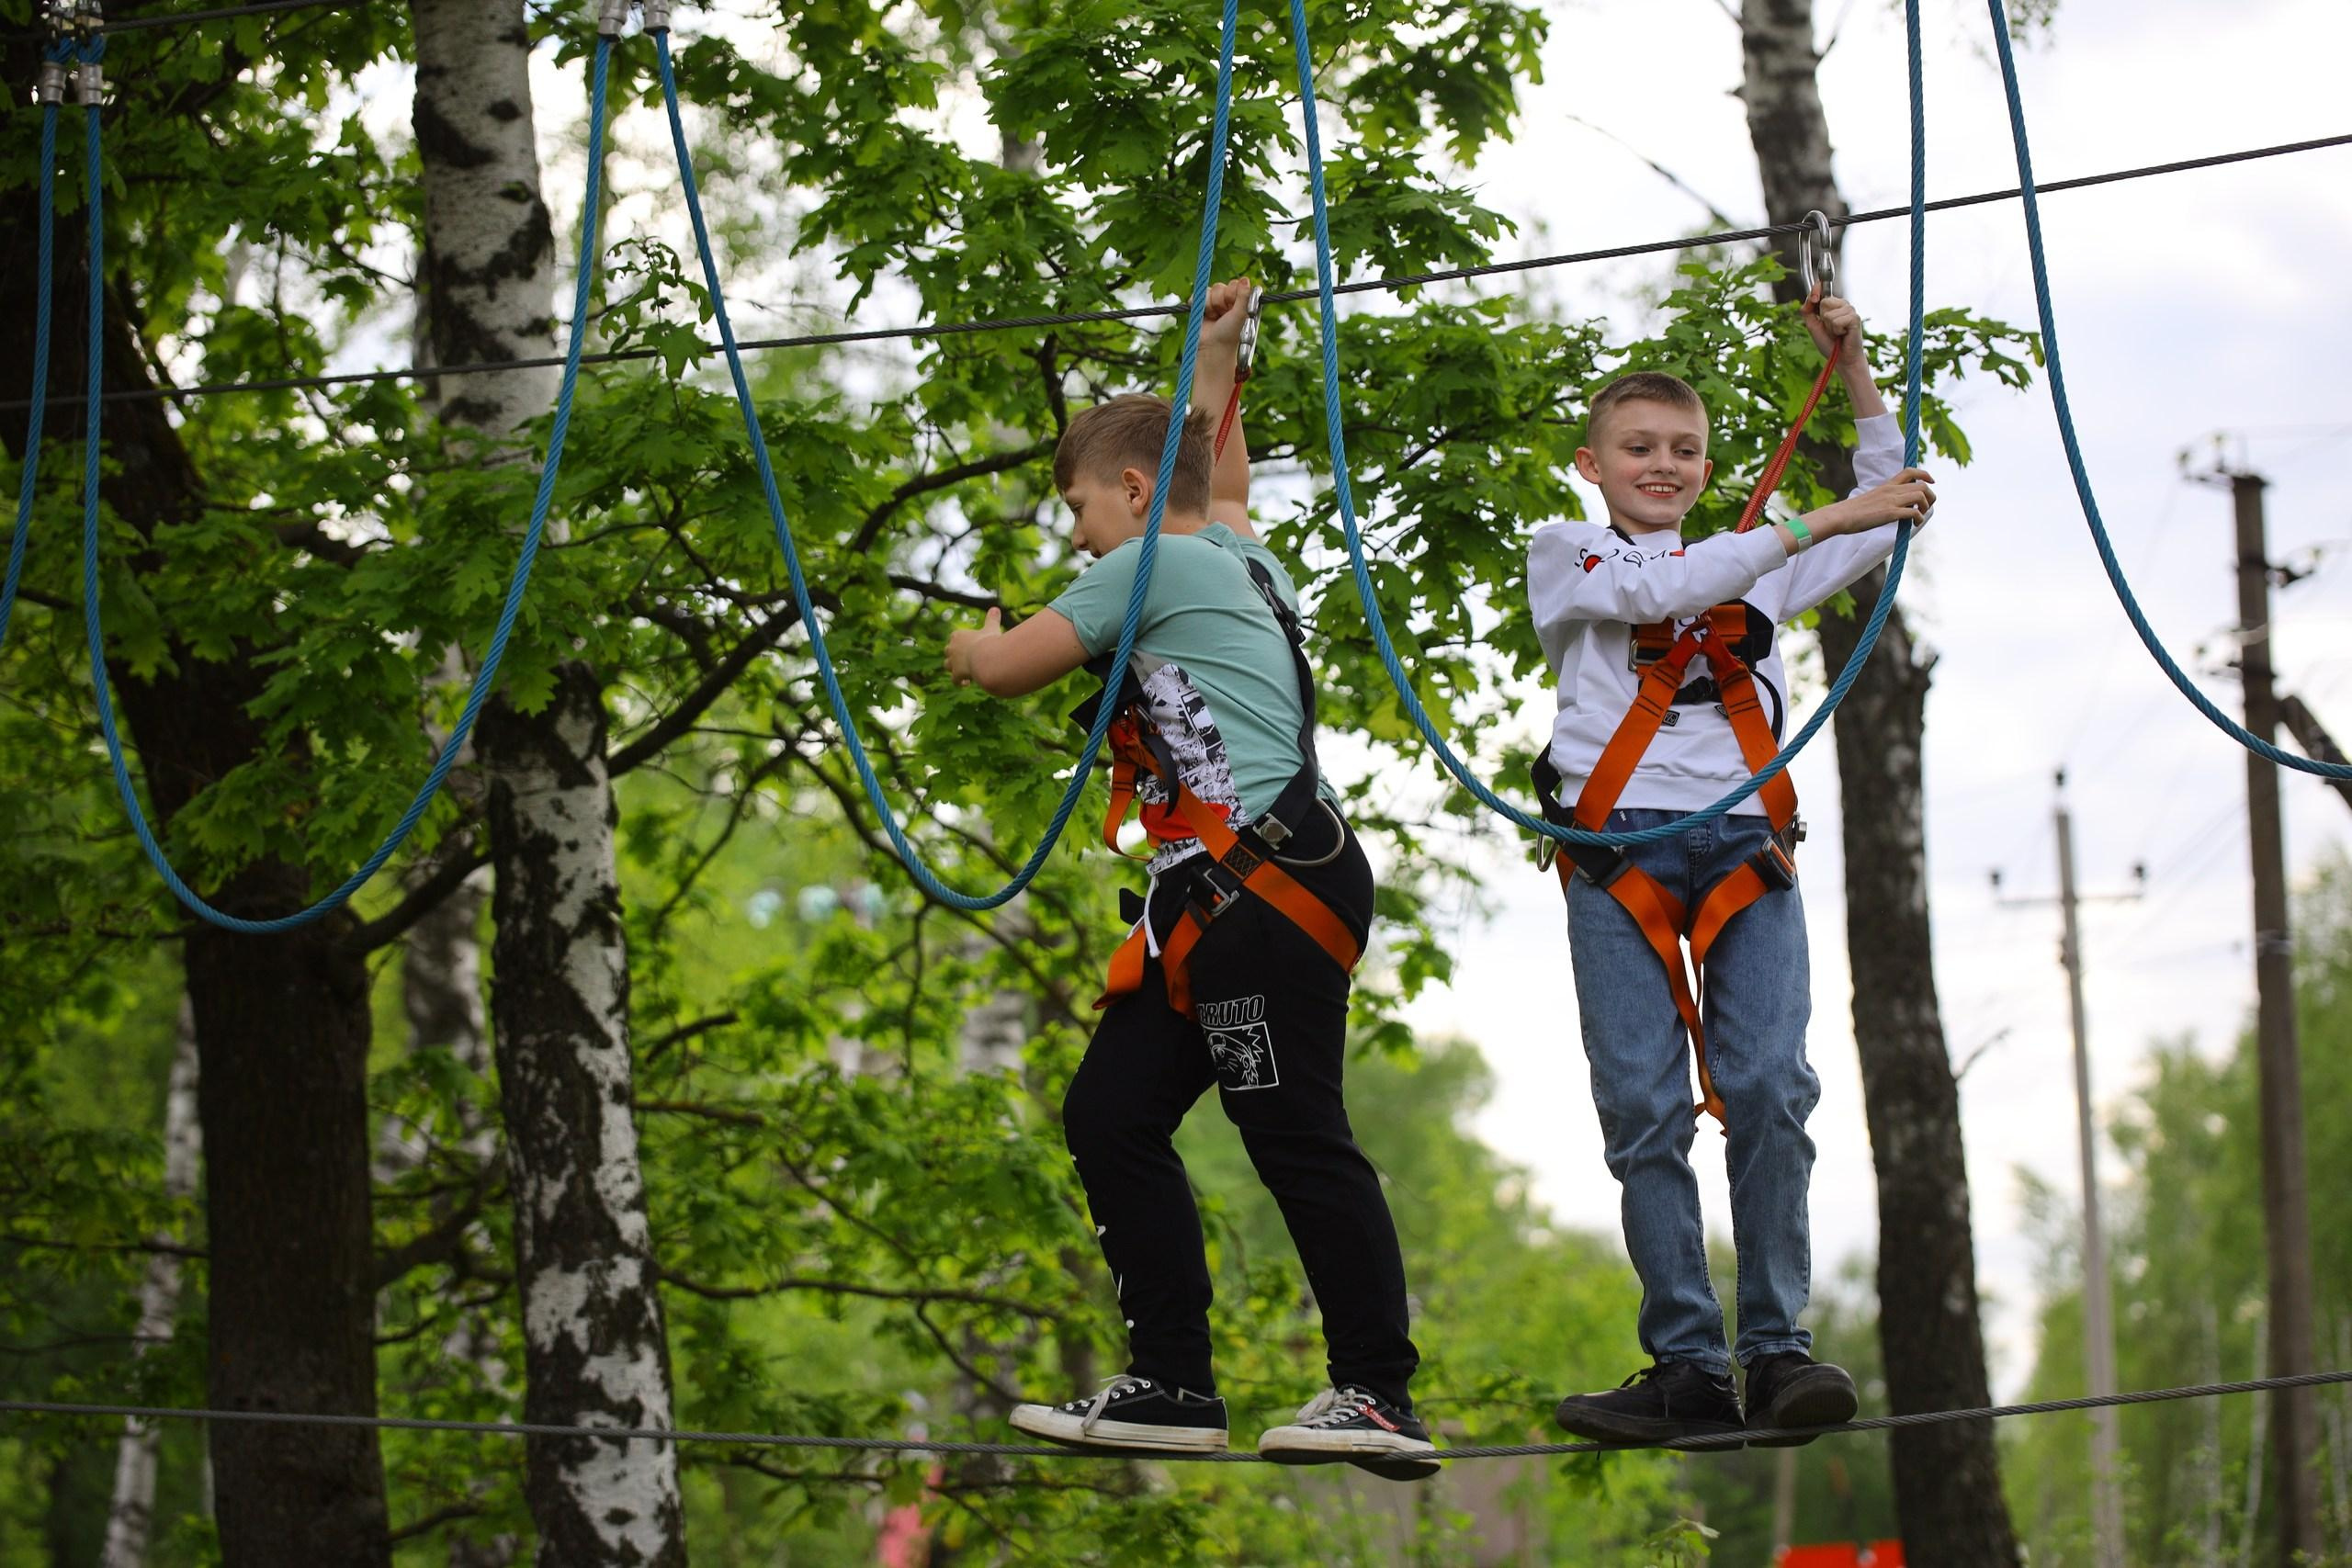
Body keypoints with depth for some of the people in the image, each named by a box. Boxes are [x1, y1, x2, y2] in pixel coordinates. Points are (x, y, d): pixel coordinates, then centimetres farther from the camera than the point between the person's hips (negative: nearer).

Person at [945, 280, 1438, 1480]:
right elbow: (1221, 484, 47)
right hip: (1212, 899, 10)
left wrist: (972, 644, 20)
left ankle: (1380, 1396, -14)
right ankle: (1172, 1387, 7)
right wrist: (1212, 365, 54)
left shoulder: (1152, 563, -4)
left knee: (1297, 1135, -13)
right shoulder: (1238, 553, 22)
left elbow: (1006, 669, -2)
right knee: (1110, 1114, 8)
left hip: (1265, 877, -10)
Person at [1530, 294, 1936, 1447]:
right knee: (1644, 1110, -8)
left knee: (1768, 1088, -14)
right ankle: (1686, 1368, -7)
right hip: (1618, 845, -2)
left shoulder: (1756, 568, 25)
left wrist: (1855, 375, 16)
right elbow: (1664, 589, -7)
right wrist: (1816, 523, -11)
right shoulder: (1567, 556, 12)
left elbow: (1888, 518, 26)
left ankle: (1776, 1348, -12)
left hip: (1745, 845, 2)